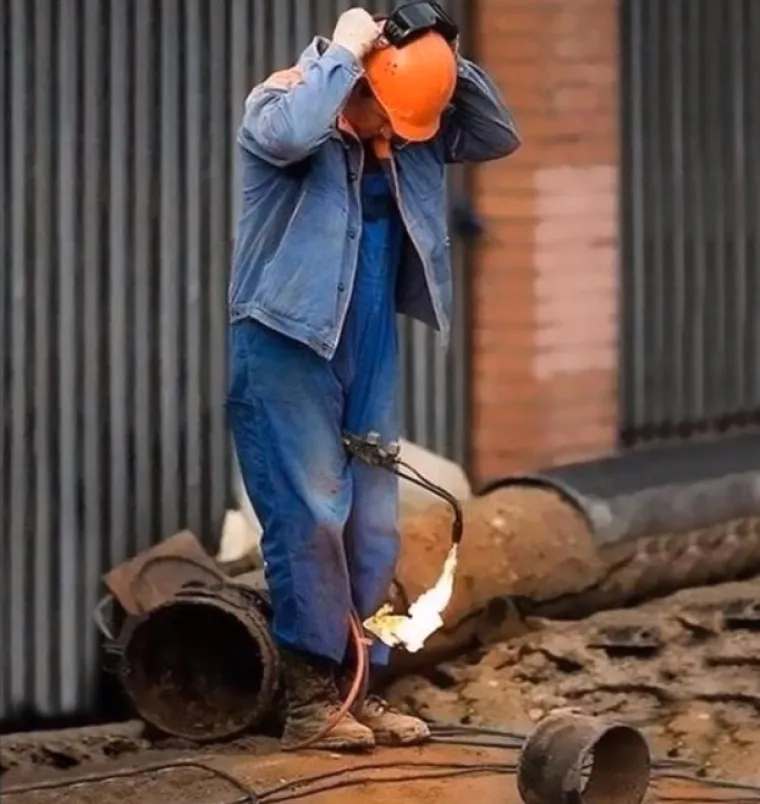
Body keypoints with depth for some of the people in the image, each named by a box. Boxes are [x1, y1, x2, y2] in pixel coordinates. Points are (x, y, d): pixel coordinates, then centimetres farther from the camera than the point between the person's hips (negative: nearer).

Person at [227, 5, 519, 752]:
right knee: (310, 516, -10)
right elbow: (289, 136, -37)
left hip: (368, 355, 7)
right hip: (286, 348, -7)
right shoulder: (280, 105, -14)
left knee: (373, 525, 7)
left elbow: (499, 137, 6)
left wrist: (450, 62, -8)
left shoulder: (410, 132, 5)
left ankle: (360, 689, 13)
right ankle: (309, 698, -6)